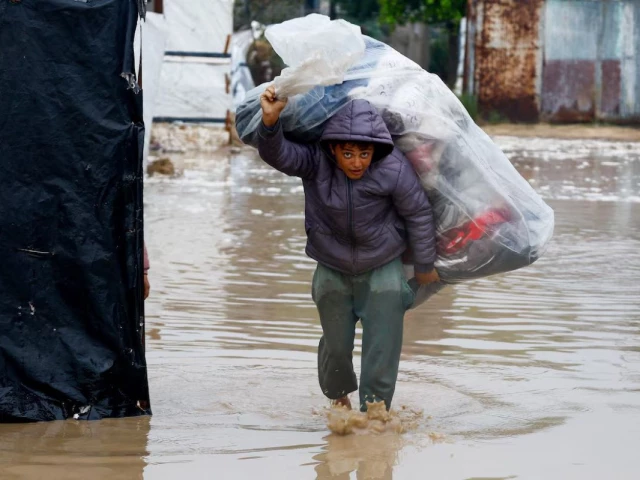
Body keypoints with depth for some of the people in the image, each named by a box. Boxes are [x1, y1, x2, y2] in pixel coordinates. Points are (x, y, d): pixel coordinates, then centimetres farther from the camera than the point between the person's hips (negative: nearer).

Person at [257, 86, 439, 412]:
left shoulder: (393, 169, -26)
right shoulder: (316, 161, -23)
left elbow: (419, 214, -12)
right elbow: (278, 154, -38)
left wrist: (424, 266, -2)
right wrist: (270, 122, -59)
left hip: (383, 267, -1)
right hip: (333, 269, 1)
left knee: (382, 347, -6)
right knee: (336, 344, 13)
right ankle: (338, 396, 42)